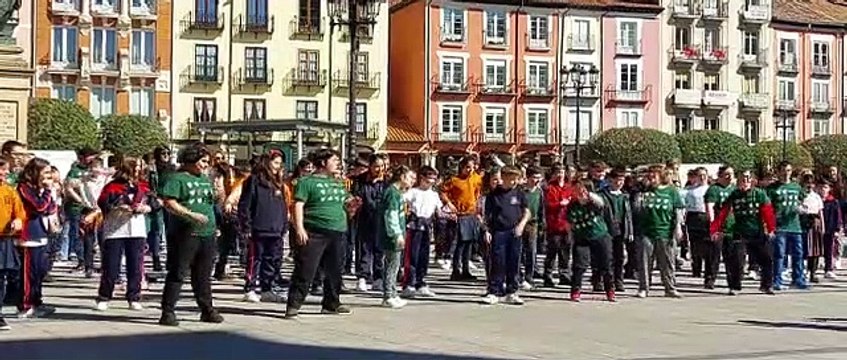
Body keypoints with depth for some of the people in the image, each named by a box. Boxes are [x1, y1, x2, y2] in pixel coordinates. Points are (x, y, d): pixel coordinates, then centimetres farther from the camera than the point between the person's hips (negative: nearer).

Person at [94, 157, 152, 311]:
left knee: (136, 268, 5)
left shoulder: (143, 186, 10)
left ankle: (134, 299, 13)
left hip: (137, 231, 4)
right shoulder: (113, 186, -3)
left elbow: (153, 203, 11)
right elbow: (103, 204, -11)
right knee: (111, 268, 0)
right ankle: (103, 298, 12)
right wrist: (121, 208, -17)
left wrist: (145, 208, -8)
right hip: (115, 232, -4)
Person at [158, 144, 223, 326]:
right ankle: (168, 312, 0)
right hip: (184, 234, -7)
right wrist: (191, 214, -22)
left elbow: (213, 201, 29)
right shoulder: (176, 178, -5)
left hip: (207, 234, 7)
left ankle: (207, 310, 22)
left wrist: (218, 197, 7)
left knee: (203, 275, 14)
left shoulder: (206, 180, 19)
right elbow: (169, 203, -14)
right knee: (177, 274, -4)